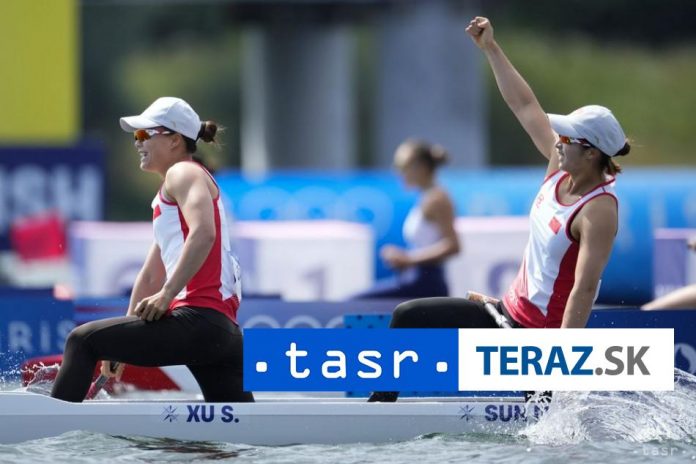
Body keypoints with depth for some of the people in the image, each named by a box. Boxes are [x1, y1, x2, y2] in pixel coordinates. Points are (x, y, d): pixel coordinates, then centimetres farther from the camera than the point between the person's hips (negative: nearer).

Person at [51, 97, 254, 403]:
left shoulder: (183, 172, 2)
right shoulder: (168, 198, 31)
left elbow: (203, 233, -17)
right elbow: (150, 277, 34)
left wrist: (167, 294, -22)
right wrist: (121, 347, 32)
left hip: (199, 318, -10)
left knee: (83, 341, -7)